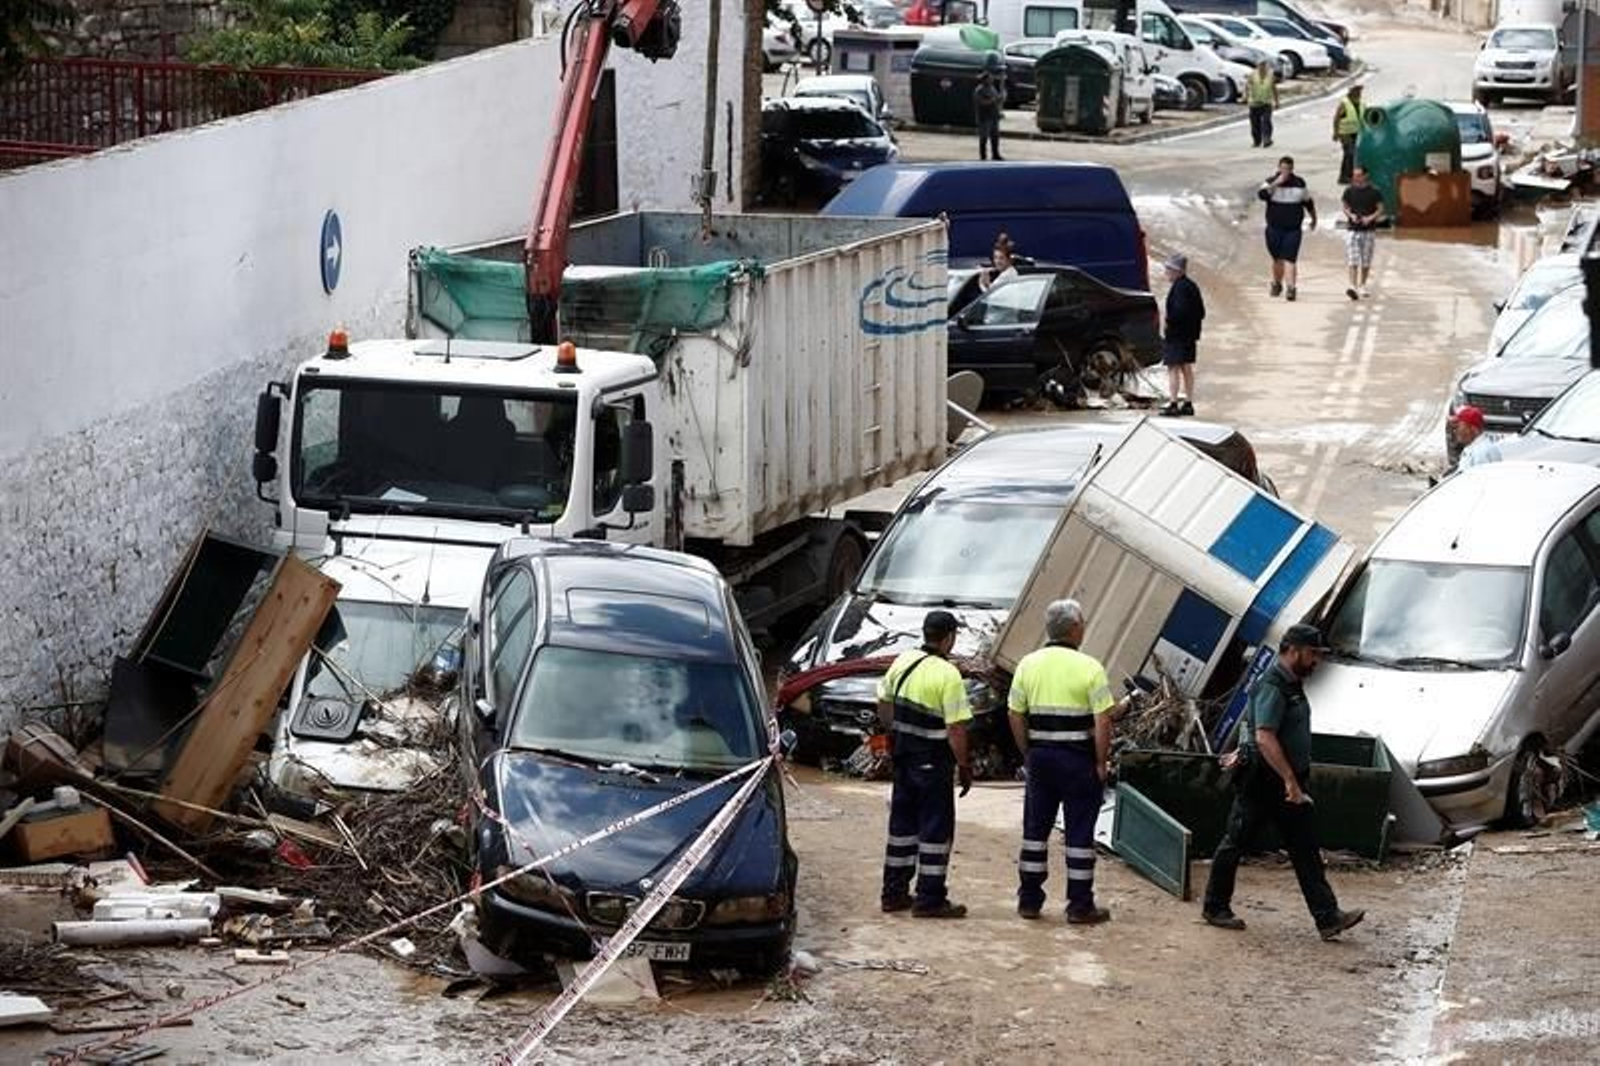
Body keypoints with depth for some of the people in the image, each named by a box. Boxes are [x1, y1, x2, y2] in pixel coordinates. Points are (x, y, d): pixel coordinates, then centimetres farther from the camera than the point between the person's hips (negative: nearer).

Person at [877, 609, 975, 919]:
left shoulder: (903, 662, 2)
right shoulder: (948, 675, -19)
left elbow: (884, 706, 13)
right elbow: (956, 728, -20)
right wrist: (964, 767, -11)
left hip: (903, 755, 7)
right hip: (933, 761, -7)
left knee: (902, 822, 16)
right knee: (936, 826, 1)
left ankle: (894, 893, 22)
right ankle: (930, 899, 3)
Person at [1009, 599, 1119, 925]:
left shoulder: (1028, 664, 3)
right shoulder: (1089, 668, -11)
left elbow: (1015, 716, 5)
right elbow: (1103, 721, -14)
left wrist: (1028, 755, 13)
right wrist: (1101, 763, -5)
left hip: (1040, 755, 4)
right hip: (1078, 757, -4)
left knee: (1036, 828, 14)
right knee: (1079, 832, 3)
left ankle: (1029, 899, 18)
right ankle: (1080, 906, 7)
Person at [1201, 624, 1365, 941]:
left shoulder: (1292, 686, 13)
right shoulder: (1272, 687, -19)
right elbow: (1265, 738, -29)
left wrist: (1243, 752, 30)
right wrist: (1290, 781, -31)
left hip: (1290, 783, 9)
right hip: (1262, 782, -9)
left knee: (1306, 849, 1)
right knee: (1235, 843, 6)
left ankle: (1328, 918, -4)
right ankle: (1215, 908, 18)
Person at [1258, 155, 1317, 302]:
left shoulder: (1299, 183, 5)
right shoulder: (1271, 182, -2)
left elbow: (1308, 202, 19)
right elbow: (1261, 195, -22)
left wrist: (1313, 218, 27)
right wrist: (1276, 183, -27)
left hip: (1293, 229, -1)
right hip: (1274, 228, 1)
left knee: (1290, 259, -12)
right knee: (1277, 258, 12)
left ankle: (1290, 287, -17)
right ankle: (1276, 284, 33)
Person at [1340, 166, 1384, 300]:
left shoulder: (1374, 191, -1)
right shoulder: (1349, 190, 3)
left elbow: (1380, 209, 3)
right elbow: (1344, 206, 11)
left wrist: (1370, 218, -14)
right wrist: (1351, 215, -9)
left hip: (1369, 230, 0)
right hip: (1352, 229, 0)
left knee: (1366, 262, 7)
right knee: (1352, 260, -11)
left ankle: (1362, 286, 23)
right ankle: (1353, 287, -18)